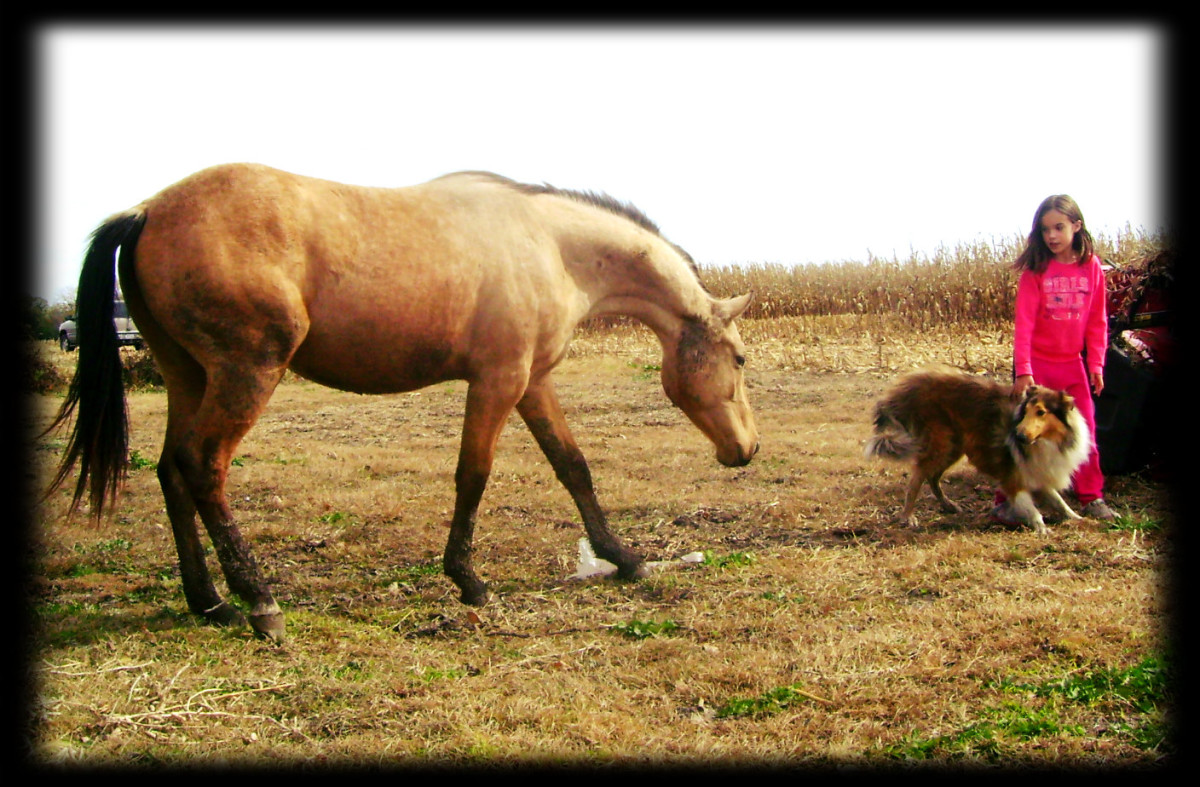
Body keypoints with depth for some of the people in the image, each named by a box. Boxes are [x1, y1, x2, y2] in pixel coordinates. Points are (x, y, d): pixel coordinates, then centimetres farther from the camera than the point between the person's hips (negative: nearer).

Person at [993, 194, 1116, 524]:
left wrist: (1096, 364, -1)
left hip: (1072, 364, 3)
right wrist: (1023, 370, -18)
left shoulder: (1091, 268, -2)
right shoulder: (1035, 271, -10)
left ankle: (1091, 497, 18)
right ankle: (1006, 500, 5)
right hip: (1036, 363, -3)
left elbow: (1097, 322, 4)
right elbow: (1023, 323, -12)